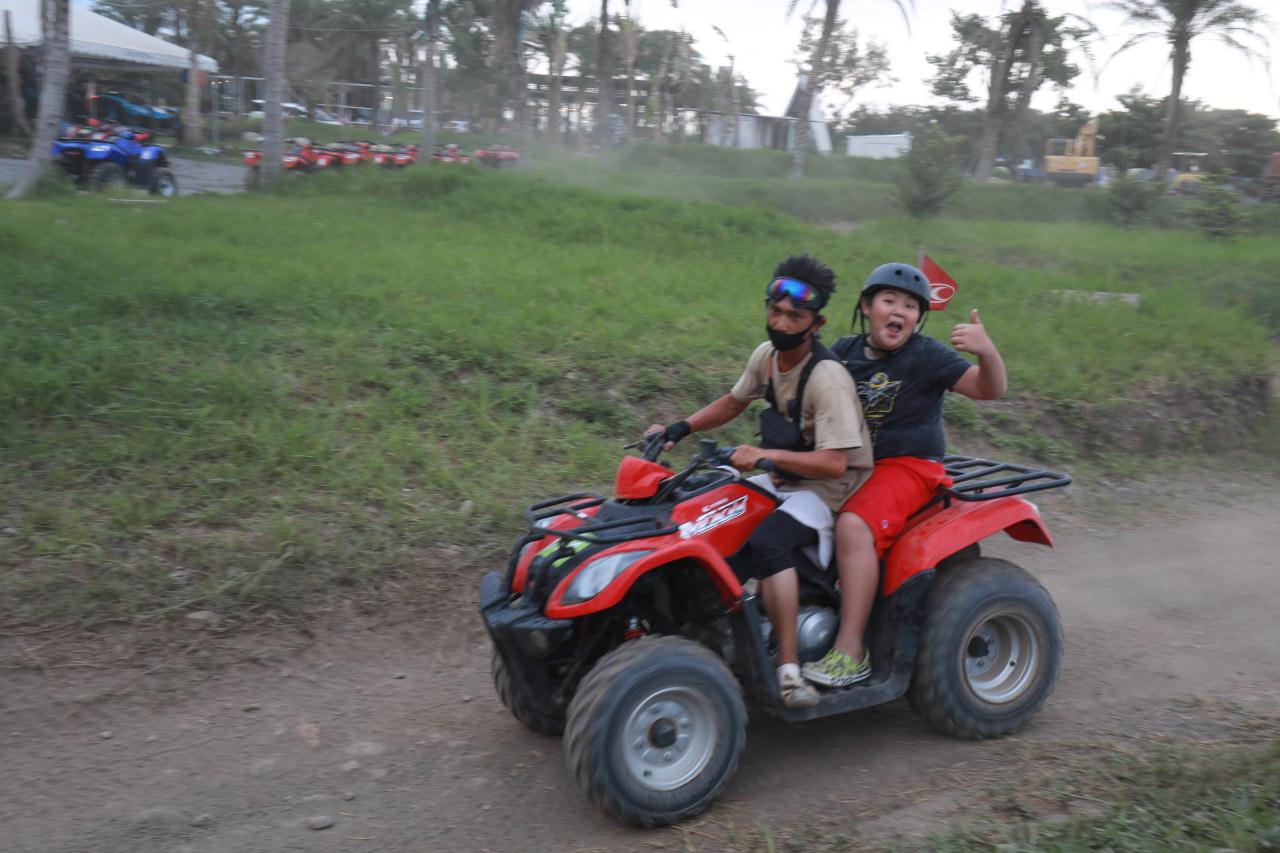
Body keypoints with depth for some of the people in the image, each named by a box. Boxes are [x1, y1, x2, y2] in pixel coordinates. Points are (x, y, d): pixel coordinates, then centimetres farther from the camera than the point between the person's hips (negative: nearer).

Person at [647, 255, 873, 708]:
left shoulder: (827, 378, -22)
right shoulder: (766, 356, 2)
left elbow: (835, 464, -29)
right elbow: (733, 402, 20)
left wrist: (767, 455, -36)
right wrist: (679, 429, 9)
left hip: (831, 486, -9)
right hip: (786, 481, 9)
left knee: (768, 539, -34)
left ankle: (788, 667, -31)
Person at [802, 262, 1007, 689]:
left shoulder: (926, 356, -9)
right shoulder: (845, 351, 6)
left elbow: (990, 389, -16)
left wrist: (987, 352, -37)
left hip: (909, 466, -7)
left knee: (853, 524, -31)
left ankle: (851, 652, -26)